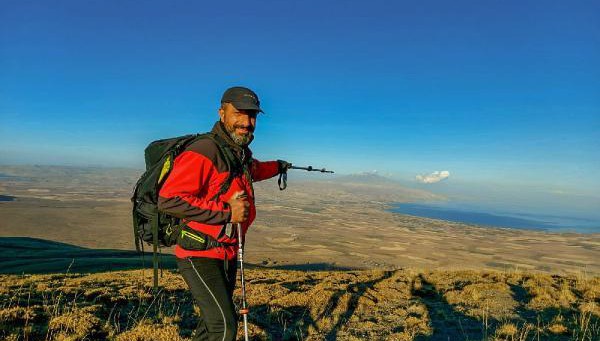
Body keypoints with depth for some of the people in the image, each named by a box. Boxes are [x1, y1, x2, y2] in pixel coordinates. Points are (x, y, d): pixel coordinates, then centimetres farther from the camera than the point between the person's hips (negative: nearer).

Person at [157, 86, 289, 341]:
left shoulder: (242, 154, 7)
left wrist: (278, 166, 46)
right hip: (200, 255, -8)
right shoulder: (203, 152, -21)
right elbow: (168, 200, -28)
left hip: (228, 255, 9)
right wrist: (226, 213, -25)